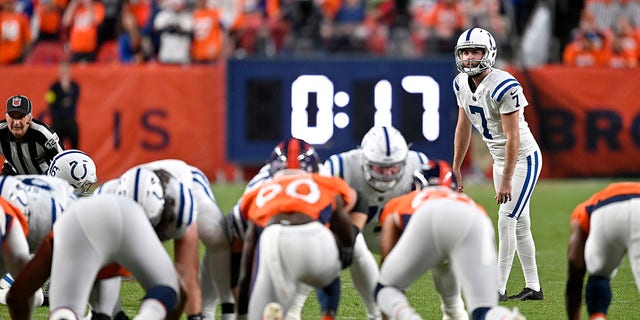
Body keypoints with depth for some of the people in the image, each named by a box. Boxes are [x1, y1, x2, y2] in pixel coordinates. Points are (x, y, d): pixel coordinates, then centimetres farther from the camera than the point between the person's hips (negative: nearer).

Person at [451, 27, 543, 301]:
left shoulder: (503, 86, -26)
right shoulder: (461, 84, -1)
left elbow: (513, 137, -25)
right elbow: (463, 127, 11)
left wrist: (507, 180, -25)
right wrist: (455, 168, 14)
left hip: (523, 158, -8)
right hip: (500, 159, 8)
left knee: (506, 219, -12)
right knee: (519, 224, 11)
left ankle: (498, 288, -10)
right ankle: (533, 287, 18)